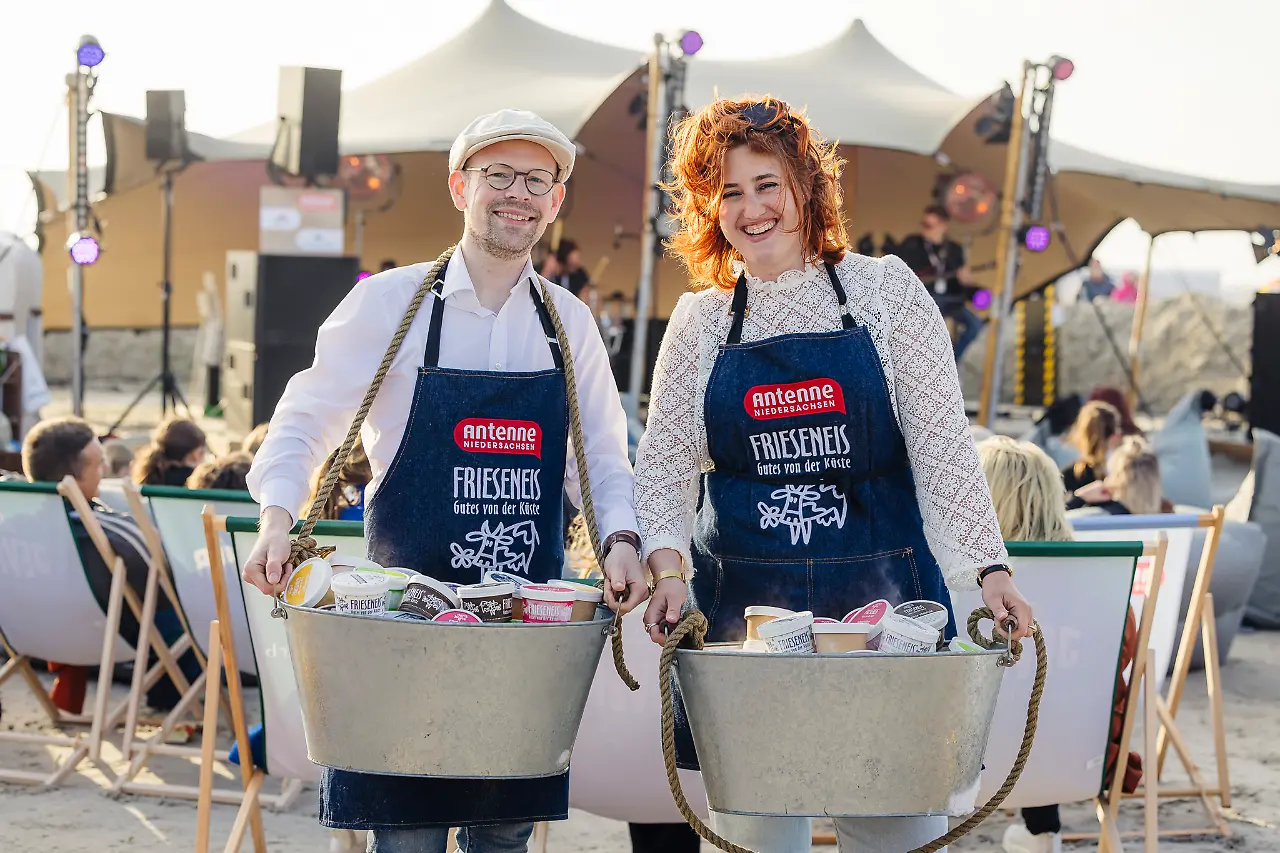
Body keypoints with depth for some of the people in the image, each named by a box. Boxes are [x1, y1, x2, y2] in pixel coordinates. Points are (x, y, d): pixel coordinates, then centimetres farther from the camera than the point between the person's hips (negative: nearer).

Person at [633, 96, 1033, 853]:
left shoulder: (884, 290, 4)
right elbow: (664, 466, 10)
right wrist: (669, 570, -7)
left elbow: (942, 443, 0)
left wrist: (989, 567, -8)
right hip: (744, 609, 2)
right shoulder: (700, 322, 10)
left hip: (883, 596, -2)